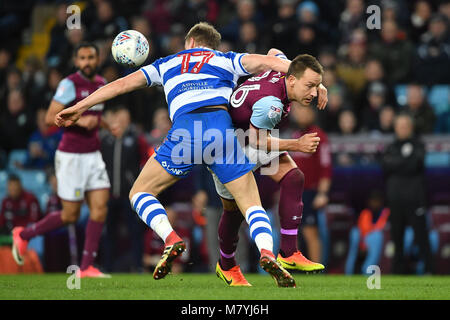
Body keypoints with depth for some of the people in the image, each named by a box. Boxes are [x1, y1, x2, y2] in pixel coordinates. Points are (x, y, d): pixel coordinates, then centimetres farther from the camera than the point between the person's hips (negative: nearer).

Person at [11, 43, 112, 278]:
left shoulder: (102, 84, 11)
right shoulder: (70, 84, -12)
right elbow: (50, 118, -17)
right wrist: (80, 121, -25)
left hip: (93, 155, 7)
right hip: (71, 157, -7)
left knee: (100, 208, -7)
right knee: (70, 215, -1)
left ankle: (87, 267, -3)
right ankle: (23, 235, 21)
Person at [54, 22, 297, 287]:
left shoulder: (168, 64, 33)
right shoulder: (226, 60, 28)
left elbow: (123, 84, 33)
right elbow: (265, 62, 13)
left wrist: (79, 107, 40)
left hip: (184, 130, 0)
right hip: (222, 125, 0)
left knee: (140, 193, 17)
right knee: (252, 205, 7)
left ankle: (171, 240, -9)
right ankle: (267, 253, -22)